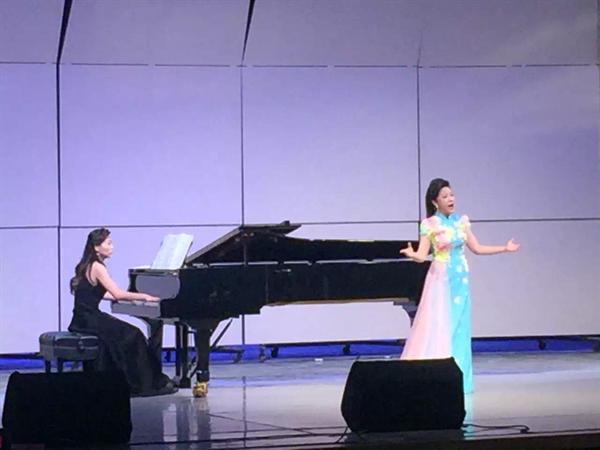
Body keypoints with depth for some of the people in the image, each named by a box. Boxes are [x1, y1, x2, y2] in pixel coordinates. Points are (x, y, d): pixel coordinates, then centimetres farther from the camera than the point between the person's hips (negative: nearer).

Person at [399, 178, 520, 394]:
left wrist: (505, 248, 16)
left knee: (459, 329, 5)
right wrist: (412, 254, -33)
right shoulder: (430, 225, -5)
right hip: (441, 279, -5)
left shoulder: (461, 221, 8)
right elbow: (422, 255, -11)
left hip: (460, 280, 5)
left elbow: (477, 248, 15)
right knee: (438, 328, -6)